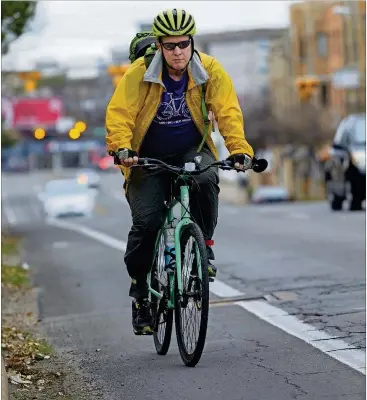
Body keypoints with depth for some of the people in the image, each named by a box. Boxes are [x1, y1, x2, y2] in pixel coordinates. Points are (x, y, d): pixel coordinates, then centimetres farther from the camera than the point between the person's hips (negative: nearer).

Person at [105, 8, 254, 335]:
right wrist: (121, 147, -38)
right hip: (149, 157, -1)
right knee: (146, 222, -16)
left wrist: (239, 149, -32)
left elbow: (228, 112, -16)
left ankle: (204, 244, -11)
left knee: (206, 179, -34)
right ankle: (140, 289, 5)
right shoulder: (140, 73, -15)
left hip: (192, 151, 1)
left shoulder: (210, 71, -11)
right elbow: (119, 112, -20)